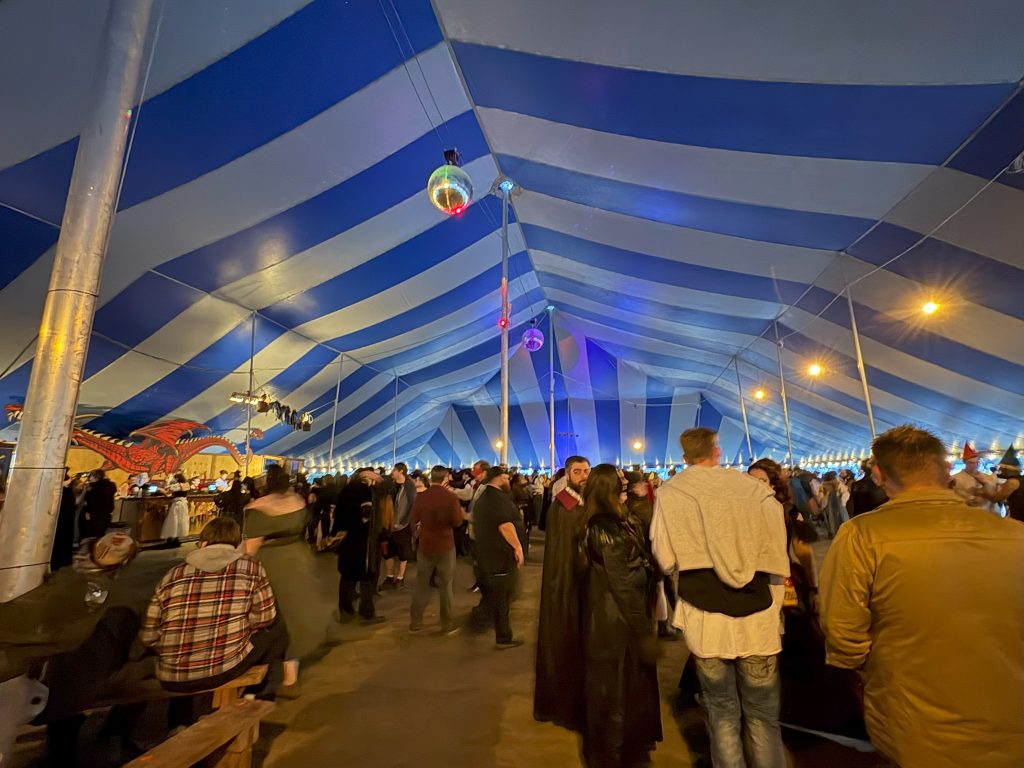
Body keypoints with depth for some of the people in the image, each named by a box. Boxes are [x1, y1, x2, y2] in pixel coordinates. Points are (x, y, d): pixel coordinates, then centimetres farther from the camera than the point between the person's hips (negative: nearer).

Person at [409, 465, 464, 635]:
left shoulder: (420, 497, -7)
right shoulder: (450, 497, -17)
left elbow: (414, 521, 3)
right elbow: (458, 522, -10)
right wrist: (460, 512, 8)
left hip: (425, 545, 3)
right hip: (445, 546, -3)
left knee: (421, 584, 15)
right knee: (446, 585, 10)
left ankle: (415, 622, 23)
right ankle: (447, 624, 18)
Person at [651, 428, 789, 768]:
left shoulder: (668, 493, -6)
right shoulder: (755, 488, -3)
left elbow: (666, 560, -6)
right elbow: (776, 558, 0)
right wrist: (773, 609, 15)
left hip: (705, 620, -1)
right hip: (757, 617, 1)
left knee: (722, 712, 17)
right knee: (763, 714, 20)